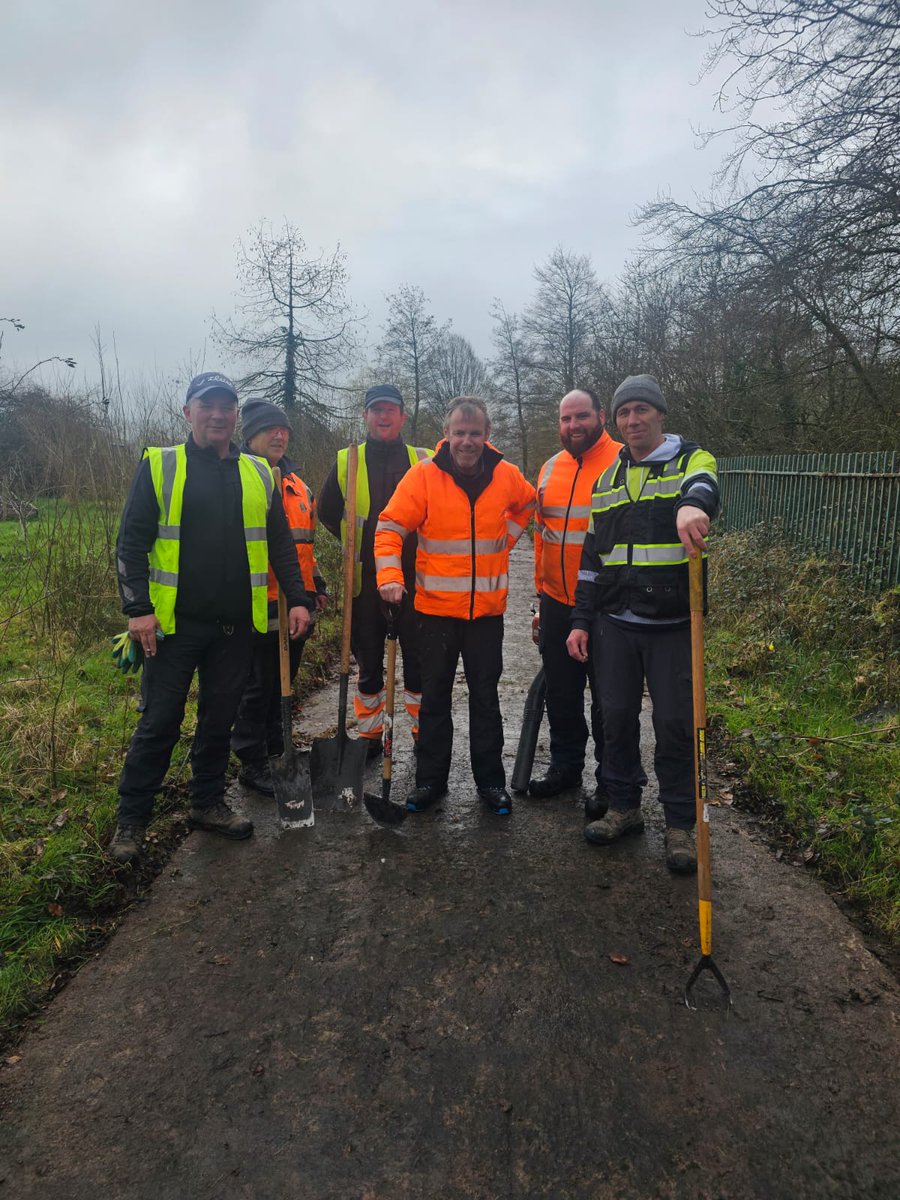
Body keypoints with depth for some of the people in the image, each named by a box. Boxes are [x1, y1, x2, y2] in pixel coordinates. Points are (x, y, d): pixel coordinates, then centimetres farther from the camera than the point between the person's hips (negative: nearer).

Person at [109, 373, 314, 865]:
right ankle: (130, 820, 18)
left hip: (236, 625, 3)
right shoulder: (159, 465, 1)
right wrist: (138, 608, -10)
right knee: (160, 721, 3)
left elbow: (280, 544, 13)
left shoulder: (259, 474, 11)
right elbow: (131, 543, -2)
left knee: (220, 718, 12)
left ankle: (208, 804, 29)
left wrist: (298, 599, 5)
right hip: (174, 622, -3)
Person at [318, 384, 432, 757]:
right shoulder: (346, 461, 5)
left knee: (419, 661, 6)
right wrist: (356, 543, 10)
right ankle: (369, 736, 26)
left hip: (414, 579, -1)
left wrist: (419, 545, 3)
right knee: (368, 662, 11)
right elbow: (326, 511, 16)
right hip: (364, 581, 1)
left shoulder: (424, 461, 2)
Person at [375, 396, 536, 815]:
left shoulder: (505, 475, 2)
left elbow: (529, 502, 24)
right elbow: (391, 527, -9)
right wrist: (389, 575, -24)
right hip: (436, 607, -1)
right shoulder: (423, 475, -6)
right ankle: (430, 779, 24)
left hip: (487, 608, 2)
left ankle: (490, 780, 25)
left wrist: (509, 534, 9)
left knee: (485, 696, 11)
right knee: (435, 697, 10)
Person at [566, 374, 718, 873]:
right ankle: (624, 806, 28)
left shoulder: (691, 459, 0)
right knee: (617, 715, 10)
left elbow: (702, 486, -27)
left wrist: (693, 504, -52)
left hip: (673, 624, -4)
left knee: (675, 722, 2)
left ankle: (680, 823, 18)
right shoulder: (607, 481, 14)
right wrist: (582, 620, 11)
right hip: (615, 624, 4)